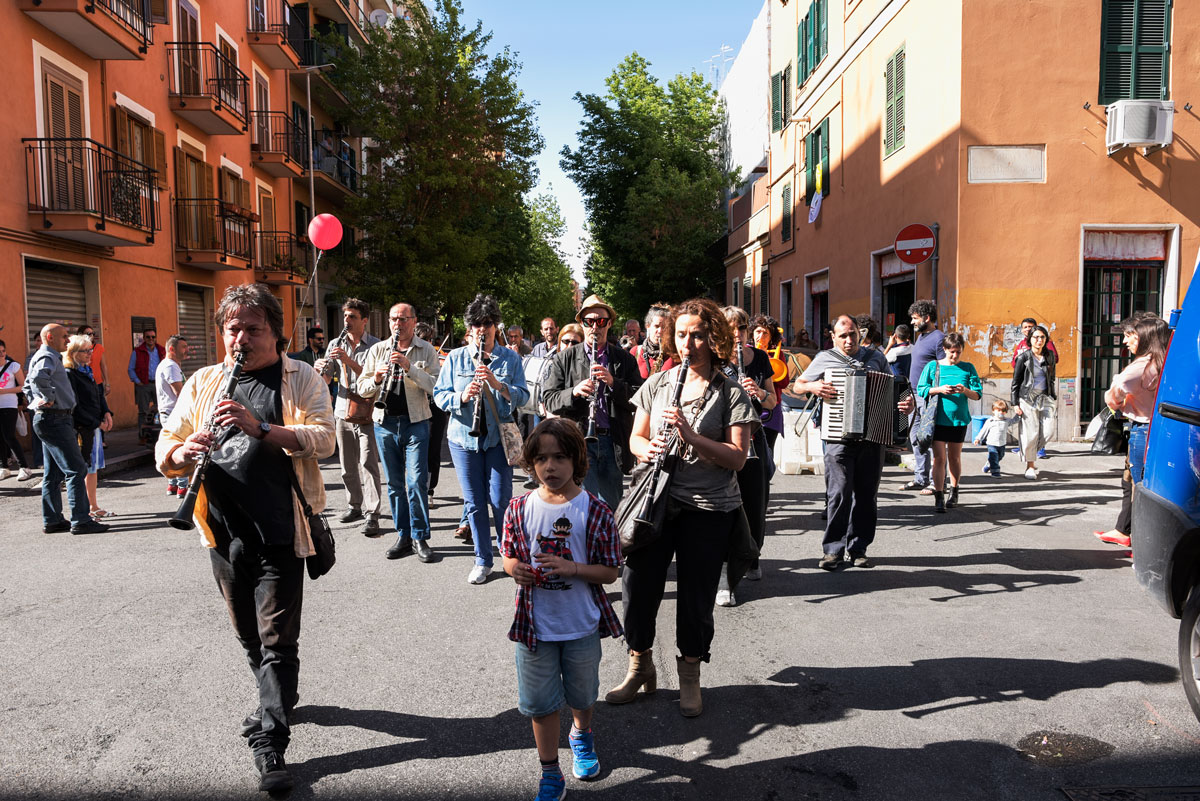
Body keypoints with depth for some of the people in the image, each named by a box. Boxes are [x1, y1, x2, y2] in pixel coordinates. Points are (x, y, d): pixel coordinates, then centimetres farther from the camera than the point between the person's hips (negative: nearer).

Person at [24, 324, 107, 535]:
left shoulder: (51, 357, 21)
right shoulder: (47, 357, -12)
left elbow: (28, 384, 32)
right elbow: (39, 377, -35)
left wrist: (35, 402, 19)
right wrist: (50, 398, -22)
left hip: (47, 420, 11)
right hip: (54, 419, -11)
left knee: (54, 474, 14)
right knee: (76, 470, -11)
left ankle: (51, 521, 19)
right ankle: (80, 521, -11)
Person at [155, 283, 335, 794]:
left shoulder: (300, 379, 0)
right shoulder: (202, 383, 11)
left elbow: (324, 439, -14)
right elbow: (164, 451, 8)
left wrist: (261, 429, -27)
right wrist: (183, 451, -16)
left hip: (278, 531, -4)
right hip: (225, 532, 5)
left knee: (277, 640, -4)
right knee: (249, 635, 19)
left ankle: (270, 744, 5)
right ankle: (275, 702, 42)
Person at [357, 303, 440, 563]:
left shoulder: (427, 351, 2)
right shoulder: (377, 350, 9)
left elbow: (436, 386, -10)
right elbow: (362, 390, 8)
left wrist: (409, 367, -21)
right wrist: (376, 378, -13)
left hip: (415, 422, -3)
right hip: (385, 423, 3)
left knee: (416, 482, -8)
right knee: (394, 483, 8)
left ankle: (420, 538, 4)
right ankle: (403, 537, 18)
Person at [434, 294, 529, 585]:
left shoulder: (510, 358, 2)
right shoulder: (455, 358, 5)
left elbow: (522, 396, -5)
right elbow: (439, 395, 1)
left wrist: (497, 384, -22)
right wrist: (462, 397, -19)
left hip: (498, 437, -1)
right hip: (464, 437, 2)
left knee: (501, 500, -1)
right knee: (473, 501, 7)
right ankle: (483, 561, 20)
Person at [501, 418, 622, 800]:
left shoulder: (595, 511, -14)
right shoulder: (520, 508, -8)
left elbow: (610, 572, -11)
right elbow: (509, 555, 4)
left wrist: (571, 568, -26)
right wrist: (515, 569, -19)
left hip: (581, 625, 0)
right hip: (535, 625, 1)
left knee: (582, 694, 22)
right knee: (540, 703, 10)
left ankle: (581, 735, 55)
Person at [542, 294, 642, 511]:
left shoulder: (624, 359, 11)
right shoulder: (565, 359, 9)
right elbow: (549, 400, 3)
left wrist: (613, 382, -15)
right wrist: (574, 392, -17)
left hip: (614, 443, 2)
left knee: (613, 505, 10)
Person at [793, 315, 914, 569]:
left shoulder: (876, 358, 13)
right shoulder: (824, 359, 6)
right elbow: (797, 385, 13)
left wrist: (907, 404, -2)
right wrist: (812, 386, -9)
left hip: (872, 438, 3)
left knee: (866, 496, 6)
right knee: (839, 494, -9)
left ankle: (857, 549, 17)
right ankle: (833, 549, 2)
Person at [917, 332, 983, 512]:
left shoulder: (968, 368, 6)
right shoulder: (932, 366, 3)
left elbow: (978, 394, 4)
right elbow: (921, 390, 1)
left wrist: (965, 391, -17)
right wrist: (939, 390, -14)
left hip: (959, 419, 2)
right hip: (938, 419, -2)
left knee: (954, 457, 13)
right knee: (939, 458, -7)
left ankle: (953, 492, 30)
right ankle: (939, 498, -5)